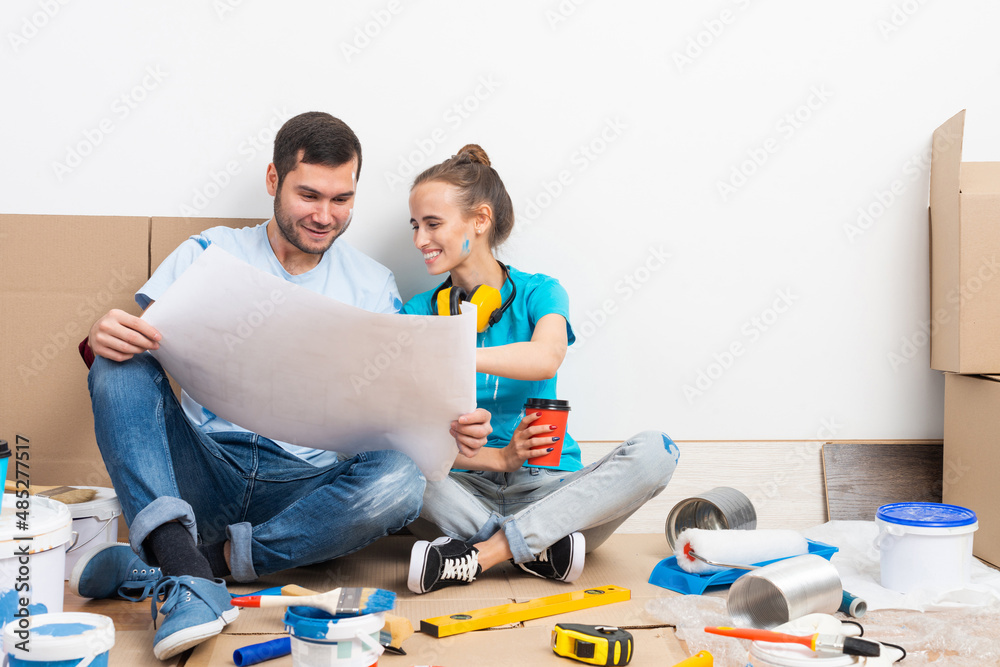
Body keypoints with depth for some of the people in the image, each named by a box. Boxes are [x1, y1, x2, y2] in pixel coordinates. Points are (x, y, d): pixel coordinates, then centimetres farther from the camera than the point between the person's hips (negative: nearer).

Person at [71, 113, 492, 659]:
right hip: (201, 469, 0)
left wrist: (449, 427, -17)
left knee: (399, 481, -31)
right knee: (121, 362, -23)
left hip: (306, 483, 0)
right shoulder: (210, 254, 8)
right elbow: (139, 336, 0)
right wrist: (102, 337, -25)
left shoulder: (372, 286, 9)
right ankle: (188, 575, -39)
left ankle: (170, 566, -26)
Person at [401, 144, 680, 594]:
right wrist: (498, 458, -22)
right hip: (467, 490, 0)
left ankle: (476, 555, -31)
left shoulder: (538, 293, 3)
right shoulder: (419, 313, 5)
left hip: (549, 486, 1)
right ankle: (541, 549, -27)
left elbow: (545, 359, -23)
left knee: (654, 451, -27)